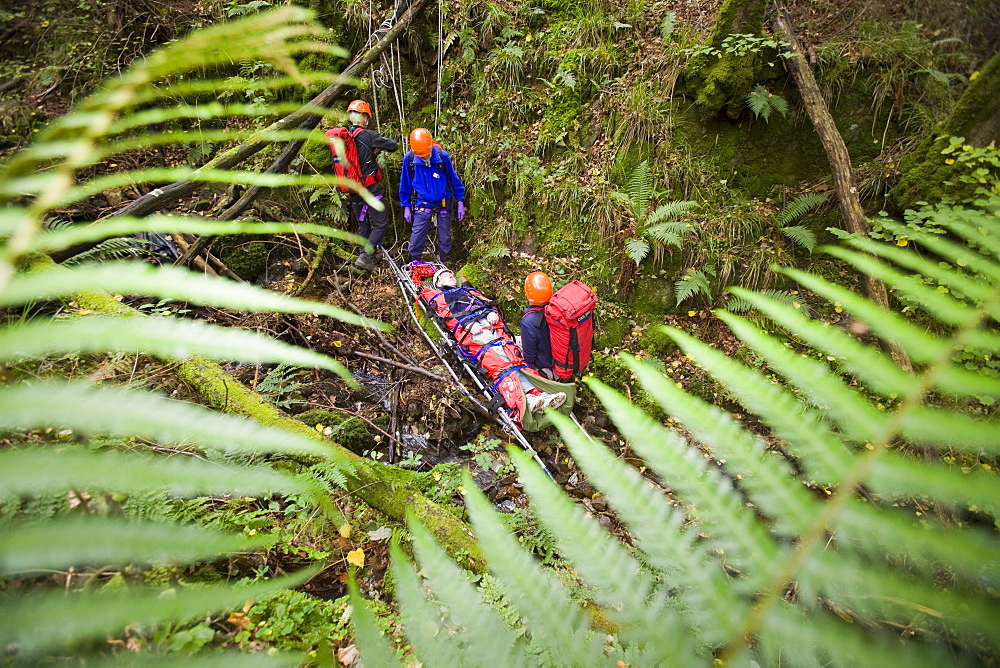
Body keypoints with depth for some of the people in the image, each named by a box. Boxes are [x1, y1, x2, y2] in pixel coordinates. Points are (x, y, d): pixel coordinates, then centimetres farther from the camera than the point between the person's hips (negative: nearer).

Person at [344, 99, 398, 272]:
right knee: (381, 224, 1)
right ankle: (365, 256, -10)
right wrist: (383, 142, 12)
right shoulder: (368, 135, -13)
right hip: (370, 189, -7)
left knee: (362, 226, 17)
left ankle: (368, 257, 25)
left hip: (352, 190, 7)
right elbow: (393, 146, -8)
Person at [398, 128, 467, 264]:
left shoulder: (442, 156, -11)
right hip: (422, 205, 0)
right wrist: (406, 206, 5)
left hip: (443, 204, 0)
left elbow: (454, 179, 0)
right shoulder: (409, 158, -9)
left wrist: (461, 202, 1)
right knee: (417, 237, -4)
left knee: (445, 238, 8)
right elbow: (405, 184, 4)